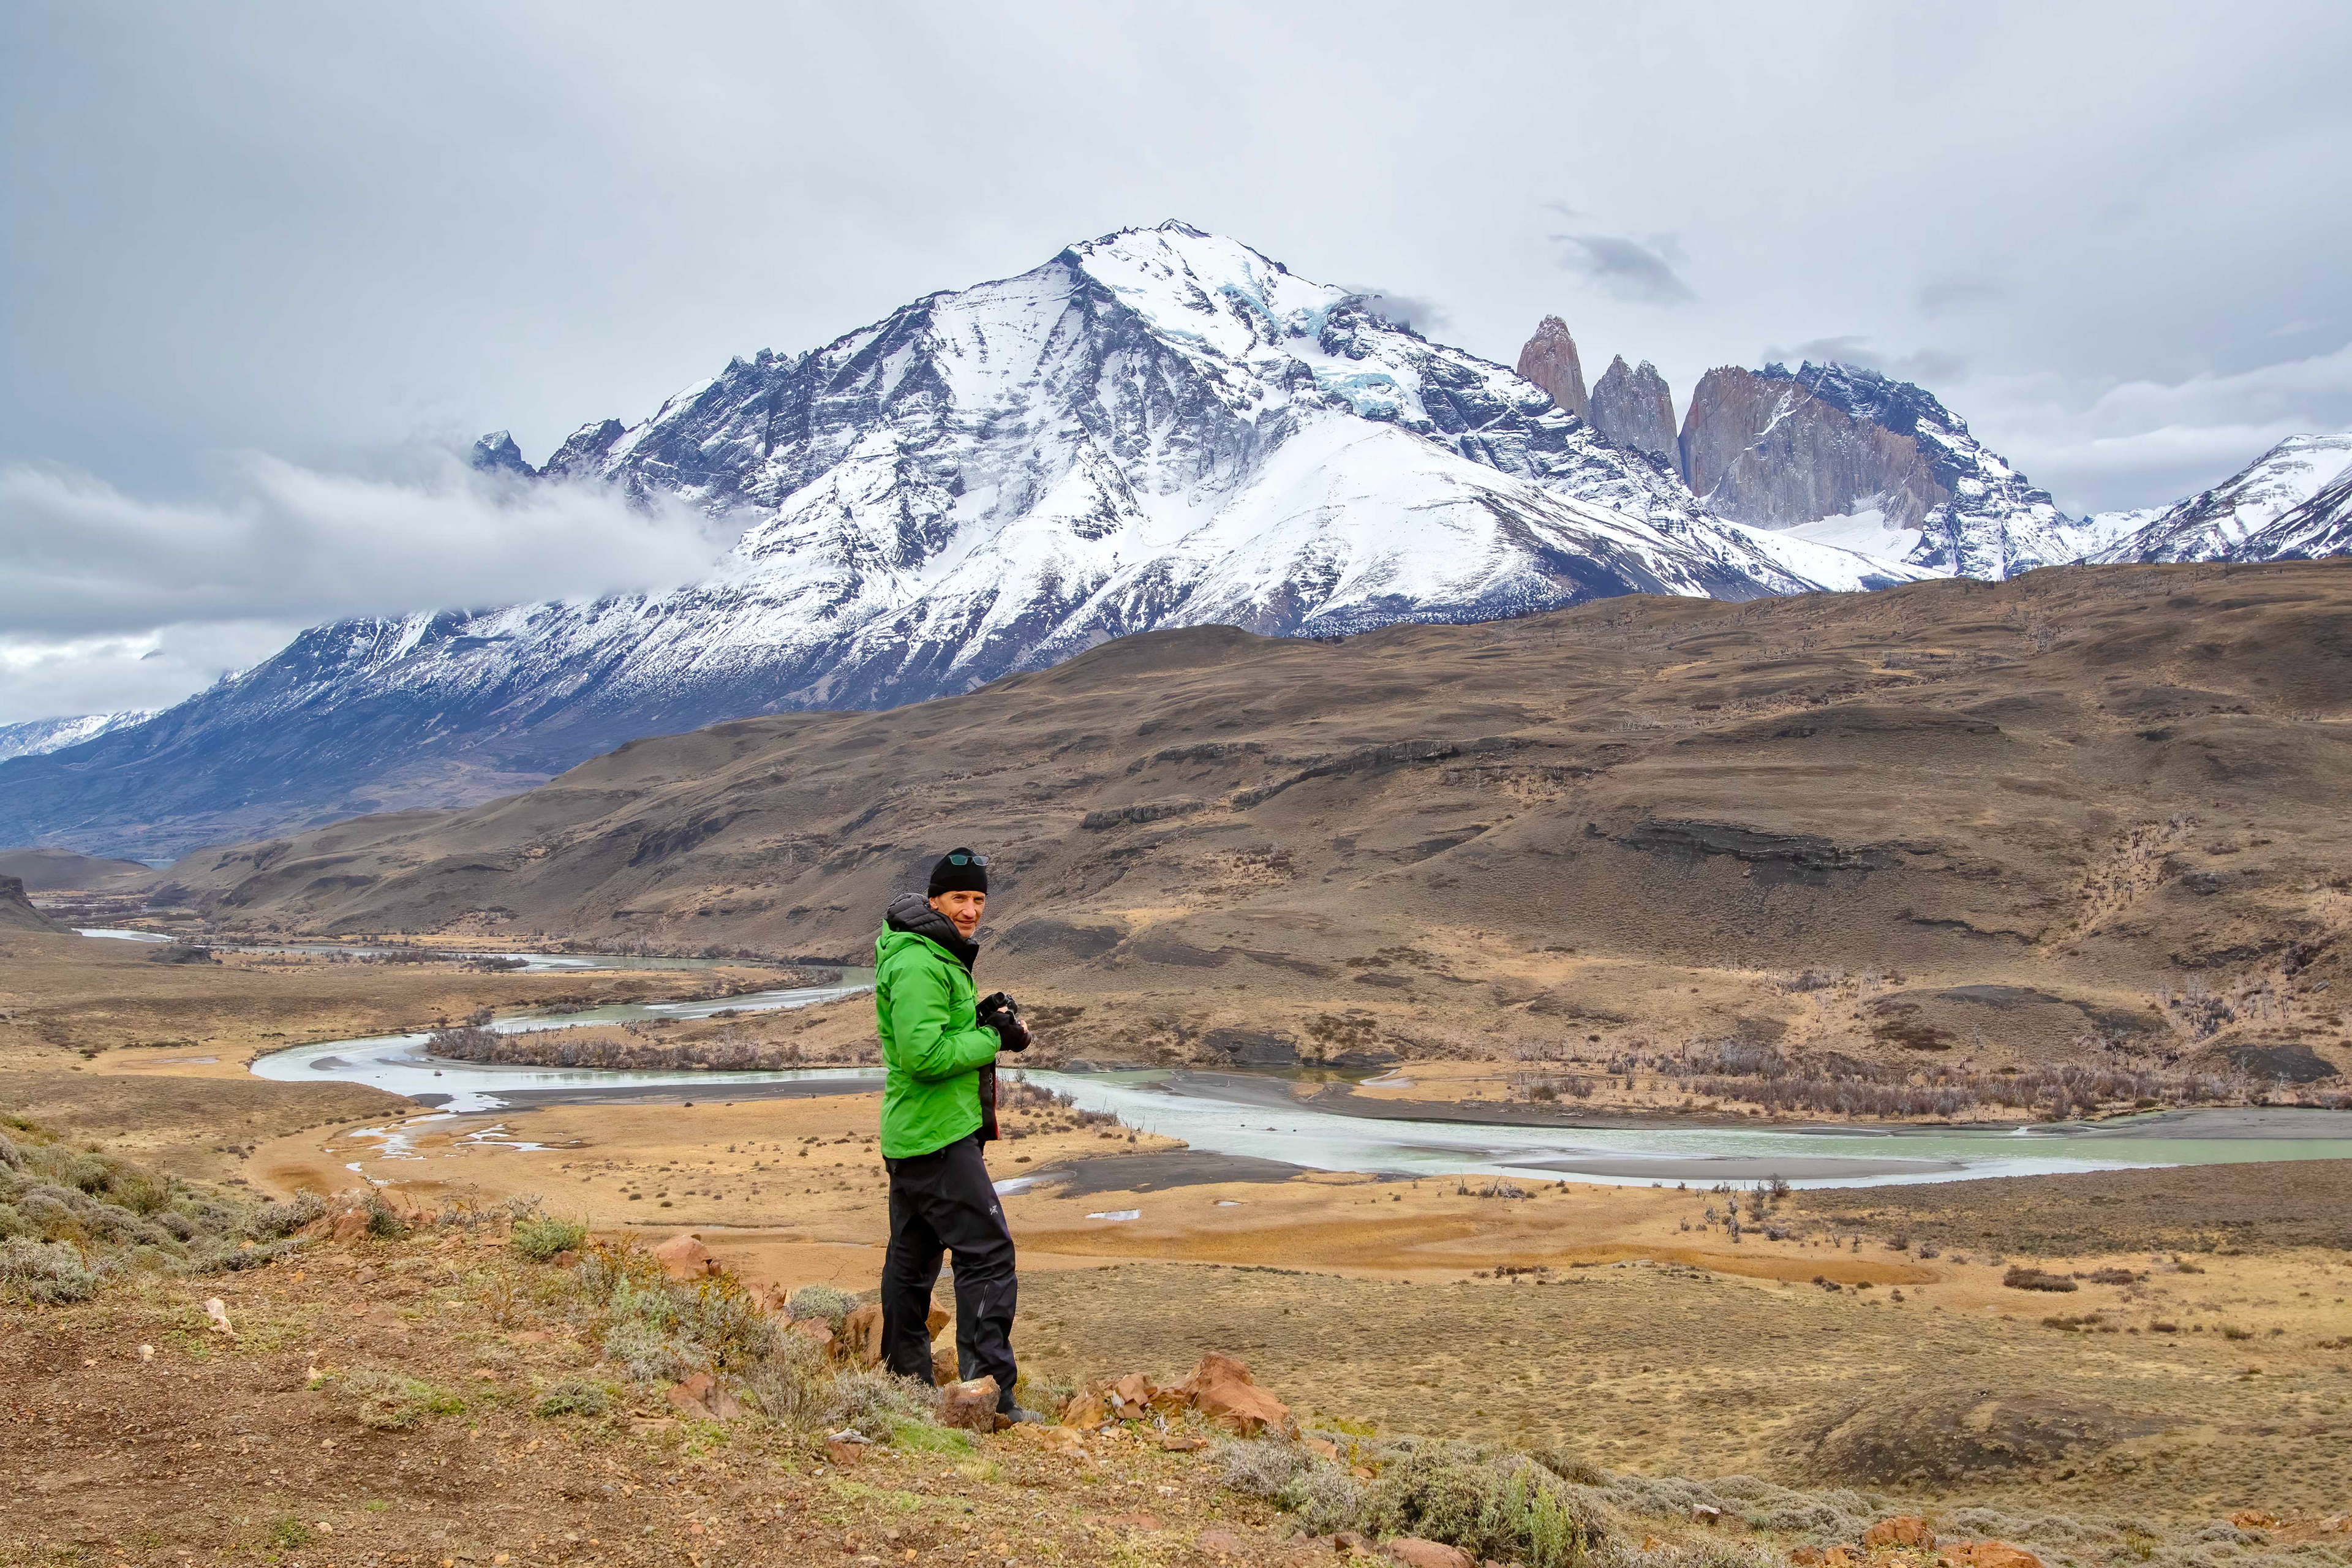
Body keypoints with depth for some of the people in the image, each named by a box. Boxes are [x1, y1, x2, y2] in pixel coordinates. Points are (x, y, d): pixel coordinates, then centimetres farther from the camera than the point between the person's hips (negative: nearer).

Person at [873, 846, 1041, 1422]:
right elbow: (924, 1053, -25)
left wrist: (983, 1017, 6)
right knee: (987, 1253, -10)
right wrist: (994, 1039, -17)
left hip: (912, 1135, 11)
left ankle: (905, 1380, 25)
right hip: (939, 1136, -11)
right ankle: (990, 1391, -9)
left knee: (912, 1258, 16)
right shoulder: (919, 964, -18)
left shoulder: (939, 957, 16)